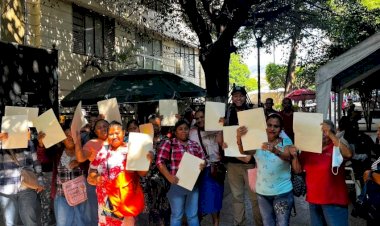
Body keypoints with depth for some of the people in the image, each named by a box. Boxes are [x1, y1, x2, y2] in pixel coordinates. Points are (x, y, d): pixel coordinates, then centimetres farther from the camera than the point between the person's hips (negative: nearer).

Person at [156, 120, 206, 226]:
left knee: (193, 214, 13)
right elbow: (160, 161, -11)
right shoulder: (168, 143, -4)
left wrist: (203, 165, -7)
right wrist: (169, 176, -22)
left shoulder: (195, 145, 12)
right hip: (176, 184, -4)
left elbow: (203, 160, 16)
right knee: (177, 215, 8)